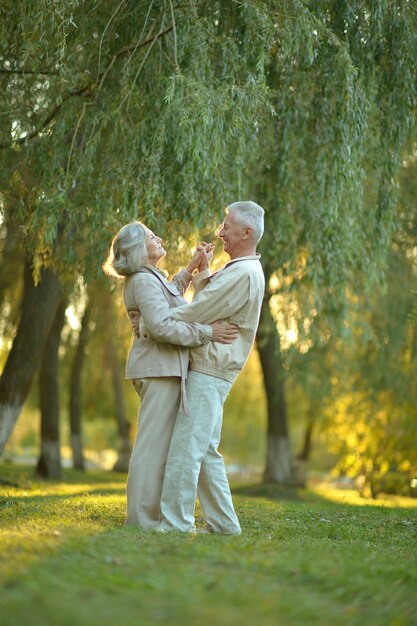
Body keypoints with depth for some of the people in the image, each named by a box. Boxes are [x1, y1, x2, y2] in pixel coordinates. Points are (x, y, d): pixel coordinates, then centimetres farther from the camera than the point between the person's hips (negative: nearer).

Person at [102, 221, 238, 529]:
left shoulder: (150, 278, 18)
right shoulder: (144, 281, -14)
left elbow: (169, 297, 40)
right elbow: (162, 326, -25)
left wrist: (189, 269, 33)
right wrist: (207, 332, -22)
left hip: (162, 367, 11)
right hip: (160, 368, -11)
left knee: (156, 442, 15)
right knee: (154, 441, -8)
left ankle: (145, 513, 22)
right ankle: (142, 517, -4)